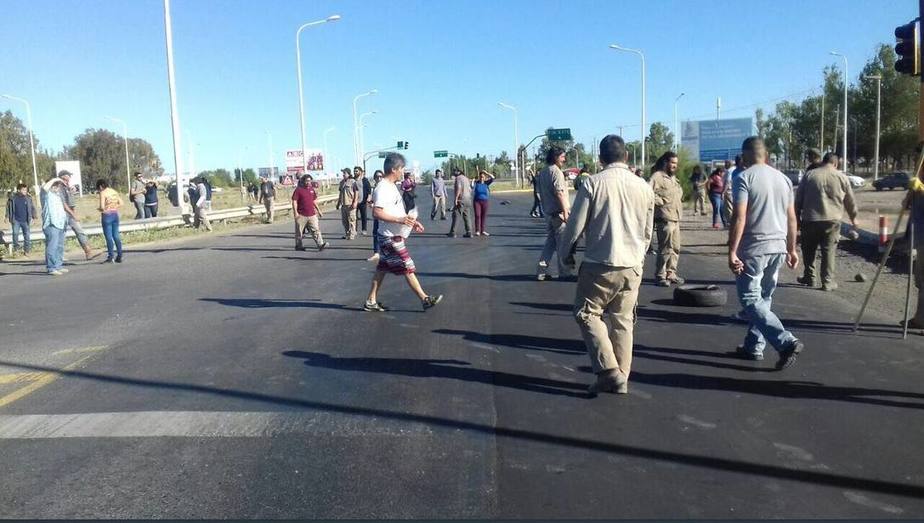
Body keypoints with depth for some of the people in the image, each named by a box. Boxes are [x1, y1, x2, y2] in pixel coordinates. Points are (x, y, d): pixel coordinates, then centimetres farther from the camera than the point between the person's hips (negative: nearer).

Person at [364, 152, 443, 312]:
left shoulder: (391, 186, 13)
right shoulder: (383, 188, -19)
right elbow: (377, 212, -28)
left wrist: (411, 221, 15)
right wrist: (399, 220, -32)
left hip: (393, 236, 10)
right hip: (391, 238, -10)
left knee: (382, 268, 13)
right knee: (408, 269, -2)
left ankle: (371, 301, 20)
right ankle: (425, 299, 5)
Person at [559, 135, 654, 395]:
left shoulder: (592, 183, -9)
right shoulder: (643, 186, 5)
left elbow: (576, 225, -7)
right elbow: (647, 232, 13)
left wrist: (564, 253, 10)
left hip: (600, 264, -4)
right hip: (632, 266, 5)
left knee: (587, 314, 10)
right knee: (623, 321, 13)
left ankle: (609, 371, -2)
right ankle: (620, 379, 19)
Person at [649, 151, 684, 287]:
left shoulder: (673, 178, 20)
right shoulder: (657, 176, -10)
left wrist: (679, 205, 16)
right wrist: (662, 201, -16)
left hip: (675, 219, 9)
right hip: (665, 219, -9)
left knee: (675, 248, 12)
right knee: (665, 249, -6)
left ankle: (671, 273, 23)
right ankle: (660, 276, 3)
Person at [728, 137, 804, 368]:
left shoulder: (744, 178, -10)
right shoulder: (783, 179, 11)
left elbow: (739, 217, -18)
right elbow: (791, 218, 14)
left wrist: (732, 252, -17)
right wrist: (792, 249, 22)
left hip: (753, 249, -7)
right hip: (778, 248, 7)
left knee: (751, 301, -3)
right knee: (764, 299, 16)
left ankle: (786, 342, -16)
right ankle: (753, 346, 22)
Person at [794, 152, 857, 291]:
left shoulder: (809, 175, 4)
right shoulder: (841, 177, 4)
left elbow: (798, 198, 5)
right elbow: (850, 201, 13)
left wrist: (797, 216, 13)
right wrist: (853, 217, 28)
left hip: (810, 219, 0)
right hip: (832, 220, 0)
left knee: (808, 250, 14)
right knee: (829, 251, 5)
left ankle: (809, 277, 21)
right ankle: (828, 282, 5)